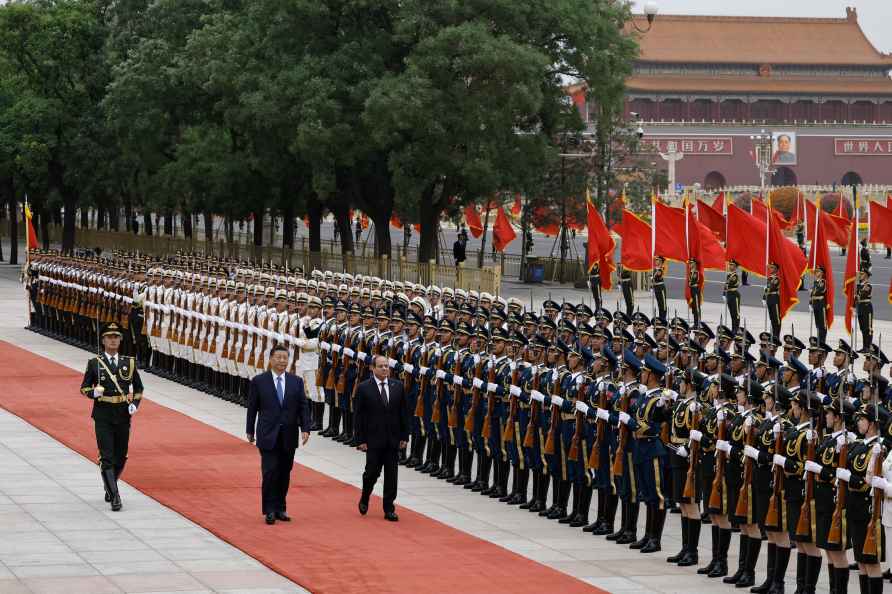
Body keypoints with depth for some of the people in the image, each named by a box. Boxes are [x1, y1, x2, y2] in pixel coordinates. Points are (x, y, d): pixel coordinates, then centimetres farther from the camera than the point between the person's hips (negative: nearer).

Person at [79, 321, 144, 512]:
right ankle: (114, 496, -10)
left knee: (120, 457, 11)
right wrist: (94, 392, -17)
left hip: (123, 416, 3)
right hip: (103, 416, -3)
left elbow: (138, 387, 15)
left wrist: (135, 404, -2)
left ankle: (109, 486, 35)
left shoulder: (129, 363, 5)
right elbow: (84, 387, 5)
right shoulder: (94, 363, -1)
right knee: (107, 458, -10)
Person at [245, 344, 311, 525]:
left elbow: (303, 407, 4)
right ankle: (270, 511, -2)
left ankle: (280, 508, 18)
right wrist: (250, 430, 8)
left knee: (284, 474, 8)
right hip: (268, 435, -3)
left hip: (288, 436, 3)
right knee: (270, 473, -8)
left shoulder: (296, 382, 5)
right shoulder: (259, 381, -1)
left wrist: (305, 429, -7)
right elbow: (252, 407, 5)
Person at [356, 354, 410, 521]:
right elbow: (360, 416, -4)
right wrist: (361, 440, -8)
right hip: (373, 439, -3)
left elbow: (404, 413, 8)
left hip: (393, 438, 3)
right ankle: (364, 499, 26)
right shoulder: (364, 388, -4)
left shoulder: (397, 387, 5)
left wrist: (404, 437, 3)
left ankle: (389, 509, 10)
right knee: (372, 471, 0)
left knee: (391, 474, 3)